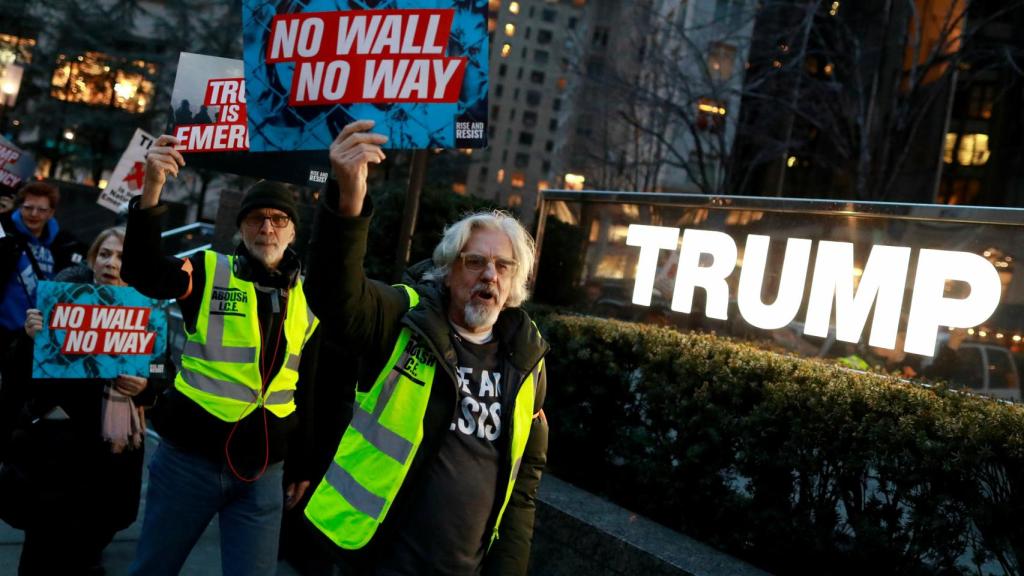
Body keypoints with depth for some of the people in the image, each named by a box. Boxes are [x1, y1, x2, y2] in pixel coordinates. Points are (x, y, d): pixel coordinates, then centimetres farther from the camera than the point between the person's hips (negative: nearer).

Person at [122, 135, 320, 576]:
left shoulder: (306, 300, 6)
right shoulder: (208, 272, -4)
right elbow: (142, 272, -23)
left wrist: (302, 465, 14)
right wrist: (151, 191, -37)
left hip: (263, 470, 3)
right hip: (189, 456, -2)